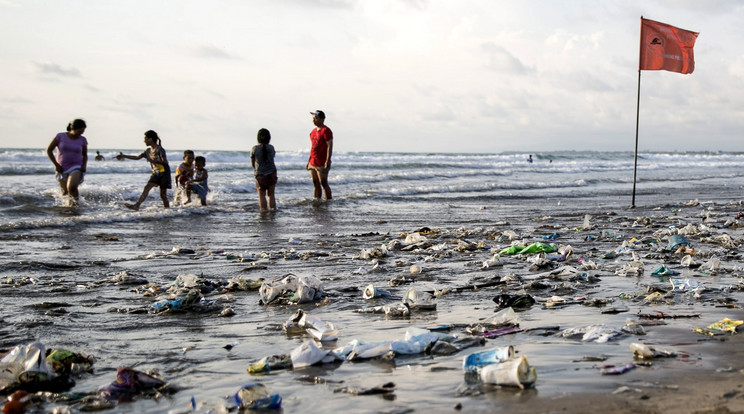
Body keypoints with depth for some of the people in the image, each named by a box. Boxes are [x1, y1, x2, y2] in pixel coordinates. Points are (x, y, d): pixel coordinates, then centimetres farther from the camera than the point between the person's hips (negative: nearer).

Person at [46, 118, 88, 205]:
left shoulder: (82, 140, 1)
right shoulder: (60, 136, -4)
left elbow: (84, 155, 15)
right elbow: (49, 150, 0)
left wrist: (84, 165, -5)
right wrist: (56, 165, -5)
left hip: (76, 168, -1)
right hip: (62, 169, 1)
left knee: (71, 188, -27)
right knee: (65, 193, -1)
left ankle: (76, 201, 0)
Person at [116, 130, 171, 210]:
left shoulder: (159, 149, -13)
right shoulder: (148, 151, 10)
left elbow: (165, 162, -22)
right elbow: (137, 157, 19)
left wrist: (153, 160, -29)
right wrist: (124, 156, 19)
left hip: (164, 173, -6)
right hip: (156, 173, 6)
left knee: (163, 193, -4)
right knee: (147, 188, -10)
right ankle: (137, 205, -20)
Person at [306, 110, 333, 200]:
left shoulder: (326, 131, -10)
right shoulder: (313, 131, 16)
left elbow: (329, 146, -15)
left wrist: (327, 162, -21)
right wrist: (309, 161, 17)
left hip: (322, 164, -8)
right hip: (312, 163, 8)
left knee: (323, 184, -6)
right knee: (315, 184, 9)